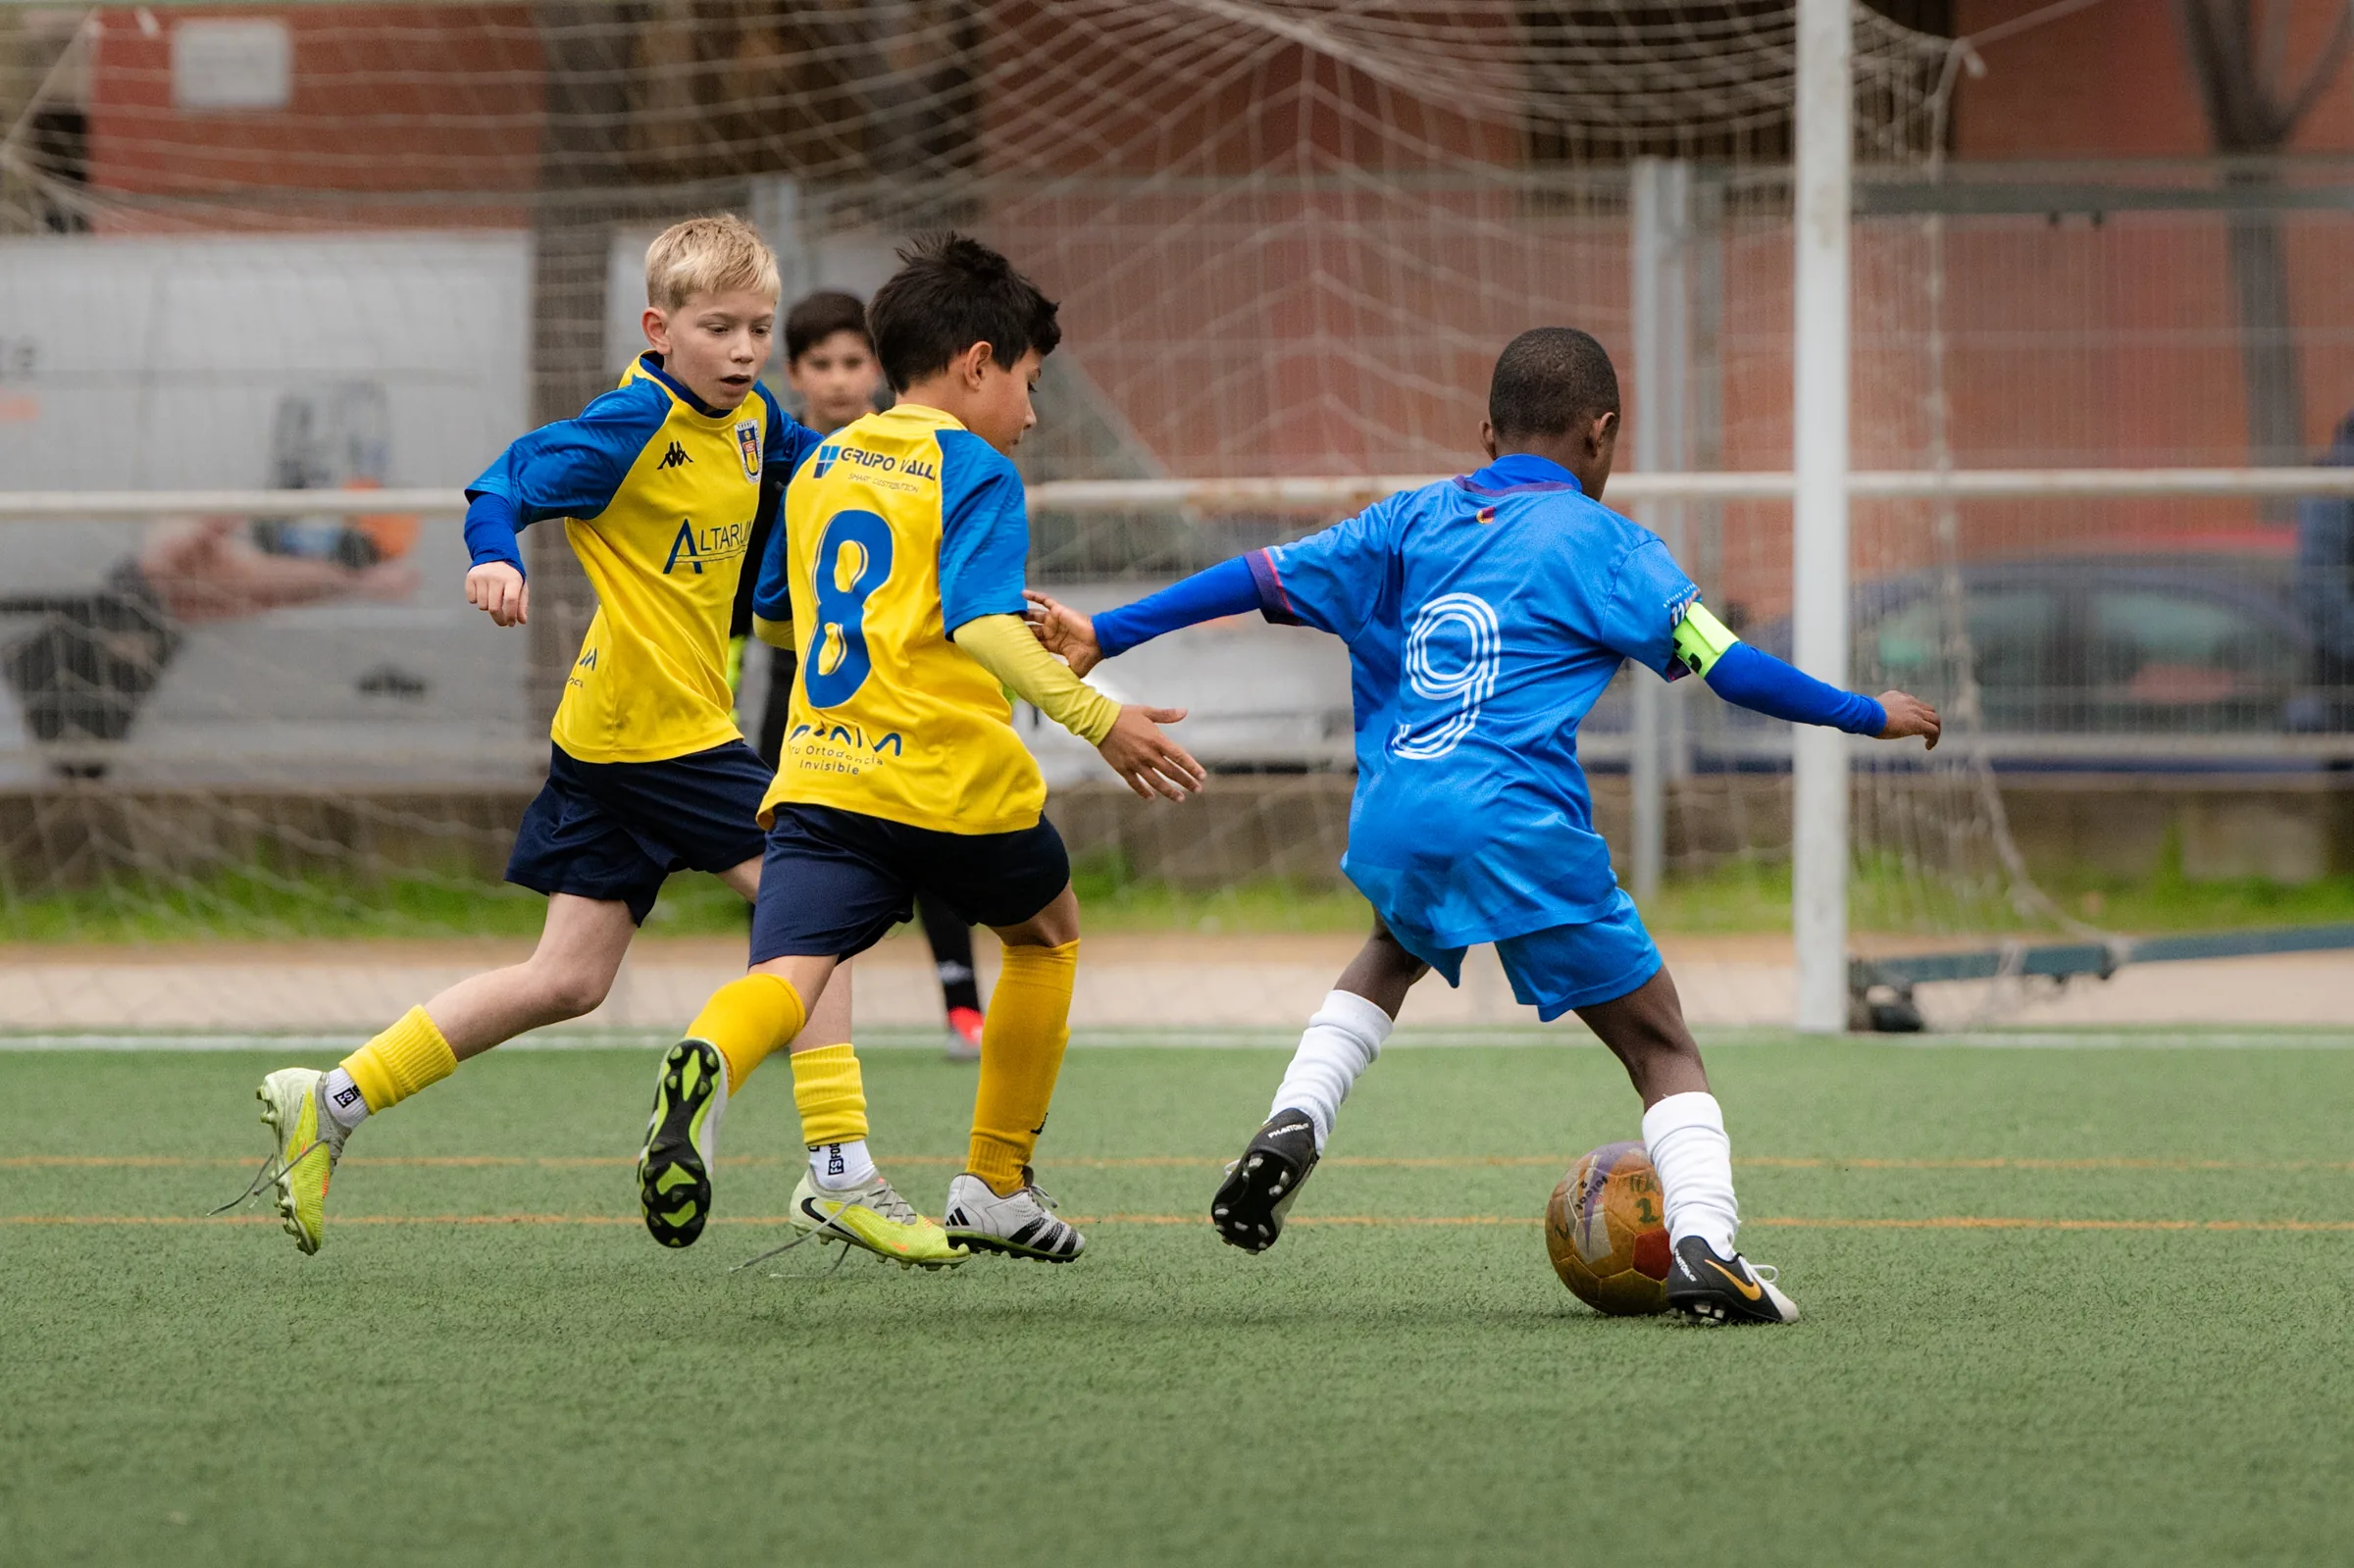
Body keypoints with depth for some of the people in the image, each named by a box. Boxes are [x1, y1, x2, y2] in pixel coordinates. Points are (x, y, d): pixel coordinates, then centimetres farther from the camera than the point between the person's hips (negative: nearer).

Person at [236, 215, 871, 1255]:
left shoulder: (751, 421, 11)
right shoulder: (636, 423, -14)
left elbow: (803, 461, 31)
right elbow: (503, 484, -19)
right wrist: (495, 558, -39)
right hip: (651, 729, -9)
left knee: (567, 981, 10)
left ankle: (332, 1100, 12)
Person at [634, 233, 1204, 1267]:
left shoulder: (822, 467, 19)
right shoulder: (974, 472, -3)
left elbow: (771, 618, 31)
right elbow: (982, 625, -18)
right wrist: (1093, 717, -20)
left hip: (819, 773, 4)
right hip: (952, 775, -4)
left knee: (789, 974, -14)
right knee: (1045, 933, 25)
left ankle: (709, 1065, -51)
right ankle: (996, 1189, 29)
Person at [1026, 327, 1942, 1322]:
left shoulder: (1416, 521, 16)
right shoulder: (1602, 544, 4)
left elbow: (1259, 579, 15)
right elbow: (1730, 668, 1)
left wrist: (1103, 635, 22)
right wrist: (1867, 715, 13)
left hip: (1393, 821, 5)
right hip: (1520, 828, -5)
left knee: (1395, 951, 38)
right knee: (1660, 1047, 3)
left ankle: (1292, 1127, 17)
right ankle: (1704, 1246, -18)